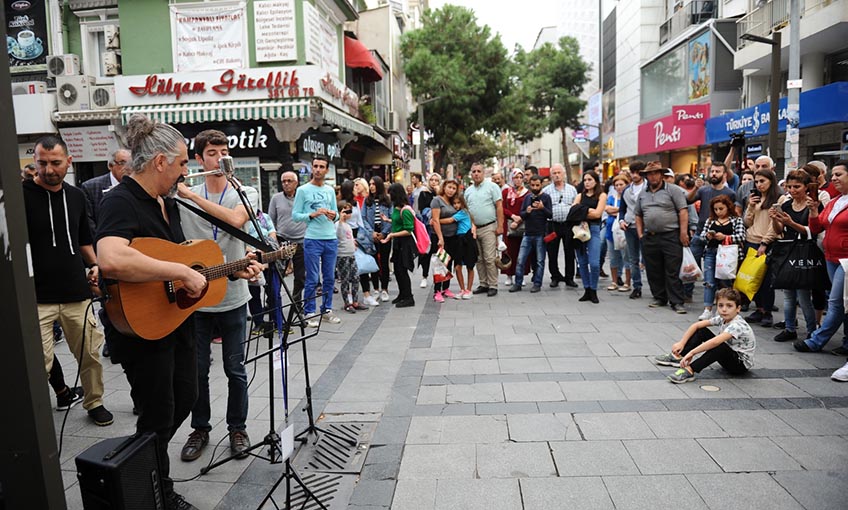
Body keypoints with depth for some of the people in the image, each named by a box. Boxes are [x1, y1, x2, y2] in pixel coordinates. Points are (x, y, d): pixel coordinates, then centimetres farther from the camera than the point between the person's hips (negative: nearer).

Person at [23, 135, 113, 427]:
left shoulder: (76, 196, 10)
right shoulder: (21, 194, -6)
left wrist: (93, 265, 11)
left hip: (77, 293, 5)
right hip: (36, 297, -4)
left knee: (90, 353, 13)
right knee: (39, 365, -7)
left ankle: (94, 403, 32)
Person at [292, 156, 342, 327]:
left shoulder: (330, 190, 13)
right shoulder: (303, 190, -1)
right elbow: (295, 215, -5)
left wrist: (334, 215, -5)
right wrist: (312, 215, -18)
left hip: (331, 239, 5)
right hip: (312, 239, -5)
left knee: (329, 277, 11)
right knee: (312, 279, -1)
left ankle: (327, 309, 23)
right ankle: (309, 313, 9)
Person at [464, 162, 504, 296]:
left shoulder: (492, 186, -2)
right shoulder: (468, 190, 14)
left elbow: (499, 207, -6)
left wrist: (500, 226, -12)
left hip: (488, 228, -6)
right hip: (473, 229, 6)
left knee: (490, 258, -7)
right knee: (479, 259, 11)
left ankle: (493, 286, 0)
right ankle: (483, 284, 20)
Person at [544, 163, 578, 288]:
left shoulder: (572, 189, 10)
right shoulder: (547, 190, 5)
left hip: (569, 225, 1)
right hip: (553, 225, -1)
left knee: (570, 252, 4)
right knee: (552, 253, 4)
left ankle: (569, 278, 14)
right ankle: (555, 277, 18)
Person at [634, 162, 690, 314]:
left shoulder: (673, 190, -1)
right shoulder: (643, 194, 15)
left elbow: (683, 211, -6)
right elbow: (638, 215, 20)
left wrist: (683, 233, -13)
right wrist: (640, 234, 10)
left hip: (671, 237, -5)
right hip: (649, 238, 5)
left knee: (673, 271, -4)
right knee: (653, 271, 11)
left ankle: (676, 302, 1)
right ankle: (659, 298, 24)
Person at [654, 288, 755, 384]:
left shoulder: (738, 326, -29)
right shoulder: (722, 319, -4)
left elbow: (715, 342, -43)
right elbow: (696, 325, -2)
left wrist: (692, 352, -42)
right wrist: (682, 343, -11)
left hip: (742, 365, -8)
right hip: (728, 358, 8)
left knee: (719, 346, -38)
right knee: (702, 331, -3)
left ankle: (689, 370, -39)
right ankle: (677, 356, -4)